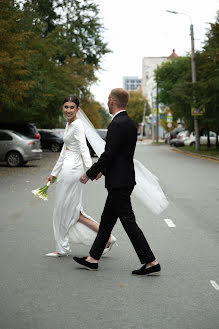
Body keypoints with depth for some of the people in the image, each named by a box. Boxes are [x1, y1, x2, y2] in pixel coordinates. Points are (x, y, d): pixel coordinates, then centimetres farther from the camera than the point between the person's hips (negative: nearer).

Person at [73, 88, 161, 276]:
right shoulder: (130, 123, 12)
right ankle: (93, 259, 24)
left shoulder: (117, 125, -18)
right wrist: (103, 170, 26)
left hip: (119, 183, -10)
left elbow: (108, 155, -21)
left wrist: (89, 174, -11)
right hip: (122, 180, 10)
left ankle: (151, 263, -1)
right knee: (107, 220, 15)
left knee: (128, 222, -5)